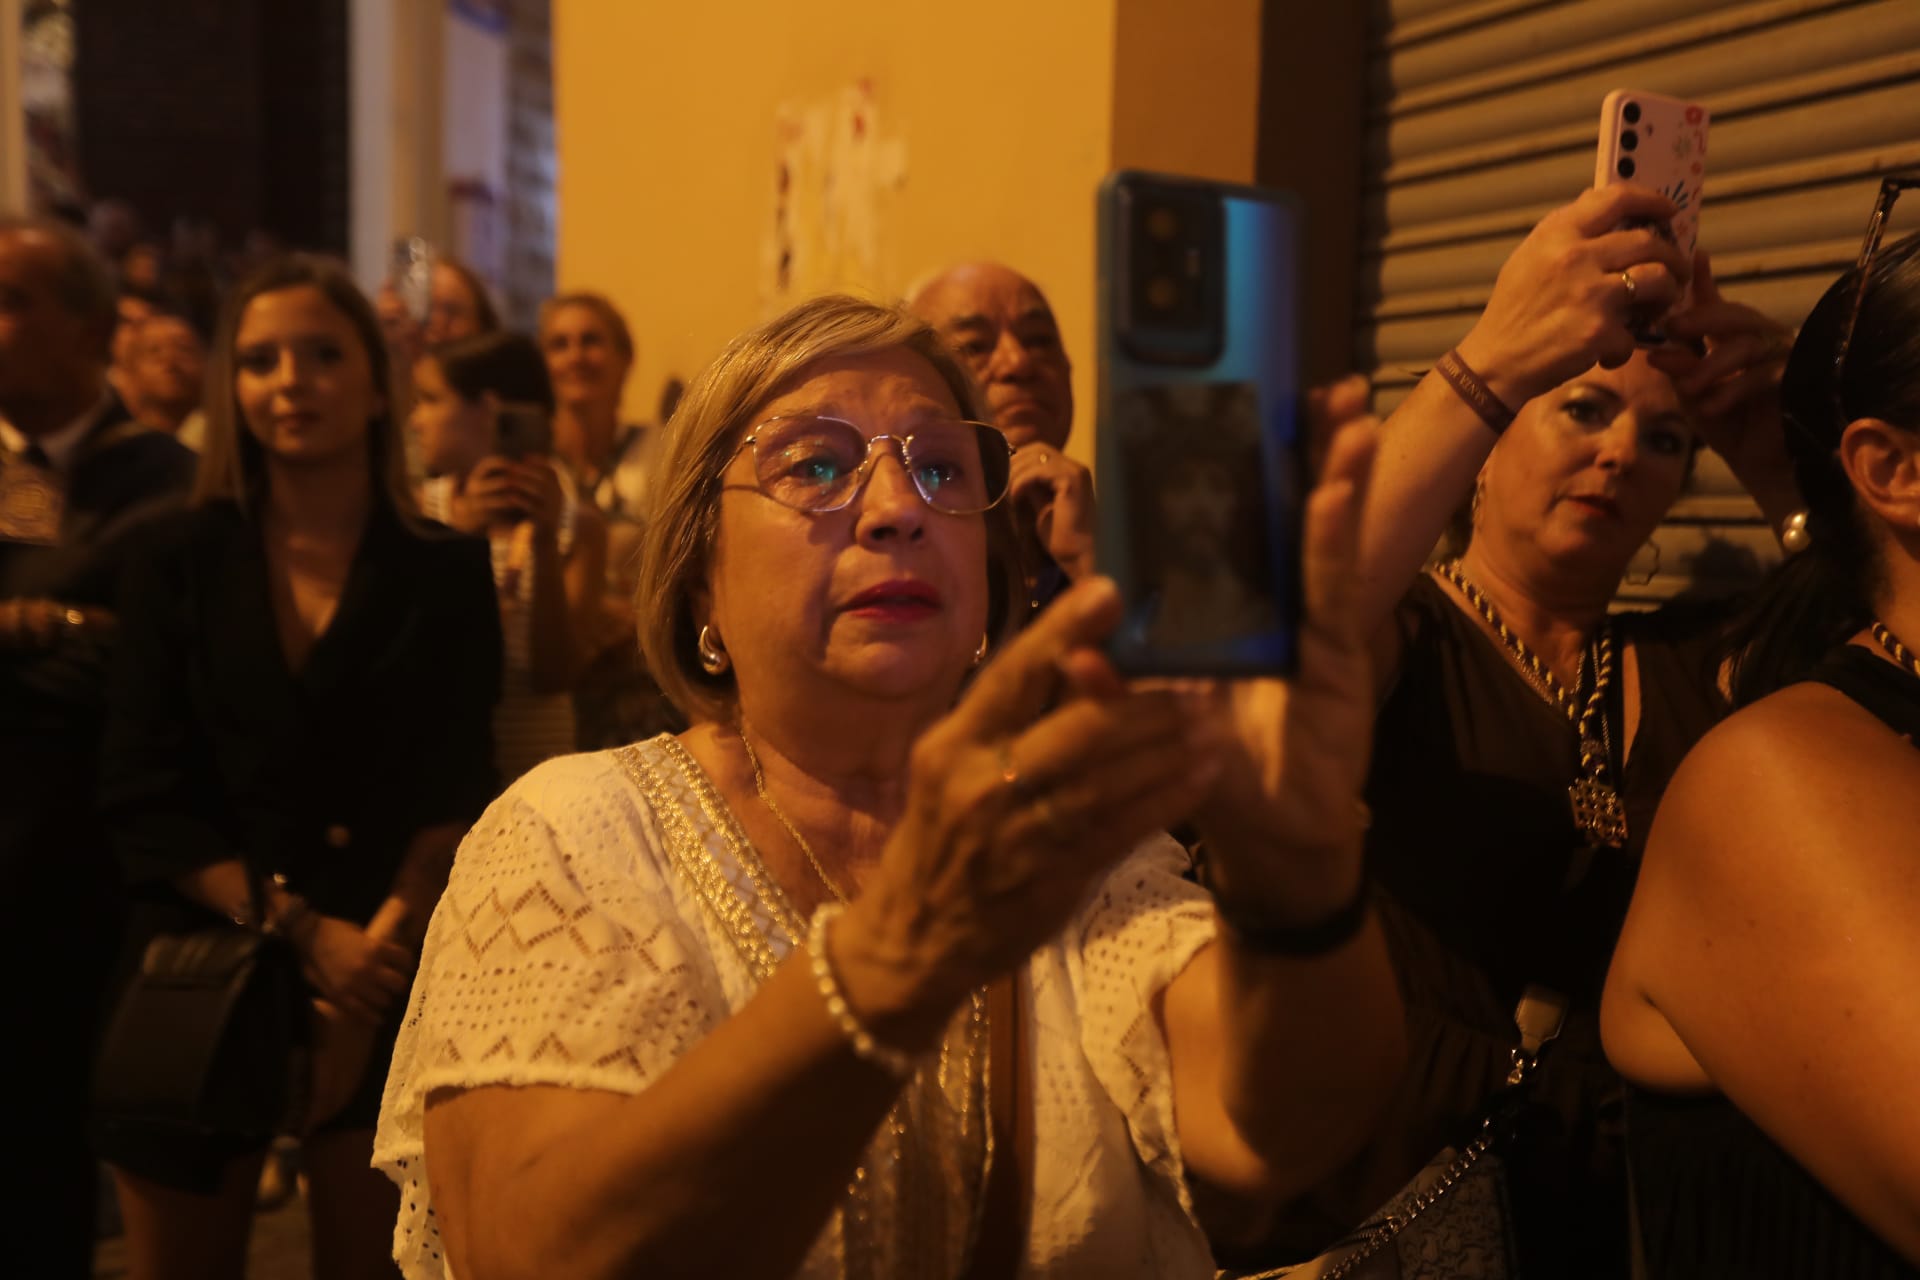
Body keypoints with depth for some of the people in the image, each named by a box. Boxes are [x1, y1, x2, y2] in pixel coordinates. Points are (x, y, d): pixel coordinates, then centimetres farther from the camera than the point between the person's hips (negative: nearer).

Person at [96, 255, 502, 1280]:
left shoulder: (445, 573, 1)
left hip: (383, 975, -1)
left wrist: (377, 948, -15)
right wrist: (300, 928, -13)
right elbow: (141, 792, -3)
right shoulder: (178, 562, 3)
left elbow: (452, 795, -2)